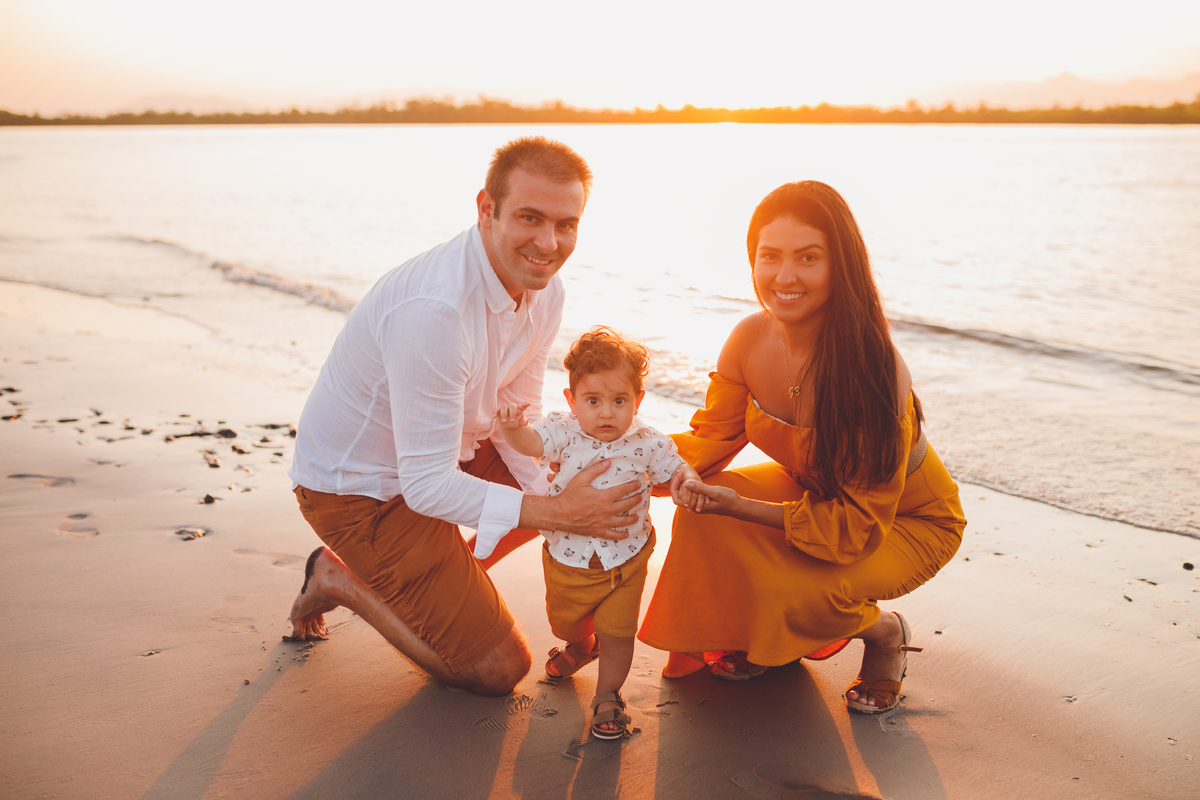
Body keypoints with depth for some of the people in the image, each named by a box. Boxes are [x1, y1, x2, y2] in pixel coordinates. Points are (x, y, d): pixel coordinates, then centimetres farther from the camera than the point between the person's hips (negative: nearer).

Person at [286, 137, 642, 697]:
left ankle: (450, 573, 15)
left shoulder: (544, 289, -8)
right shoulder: (433, 310, -35)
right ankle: (341, 579, 10)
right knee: (499, 669, -6)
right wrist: (555, 514, -32)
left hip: (442, 449, 8)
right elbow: (428, 485, -31)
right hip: (359, 487, -8)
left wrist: (566, 504, -10)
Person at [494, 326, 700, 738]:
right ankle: (580, 645, 60)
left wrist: (688, 482, -25)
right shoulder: (565, 432, -15)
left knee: (616, 634, 3)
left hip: (624, 560, -1)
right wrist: (513, 426, -53)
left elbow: (675, 468, -1)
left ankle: (608, 696, 28)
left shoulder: (646, 443, -13)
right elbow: (530, 442, -30)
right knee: (565, 621, 24)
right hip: (568, 558, 2)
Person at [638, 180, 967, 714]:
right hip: (814, 489, 6)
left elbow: (859, 522, -31)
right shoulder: (750, 340, -18)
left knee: (795, 592, -29)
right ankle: (761, 637, 10)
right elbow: (710, 439, -6)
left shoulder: (873, 367, -35)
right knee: (704, 514, -18)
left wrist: (742, 508, -40)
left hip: (909, 519, -5)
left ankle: (884, 634, 7)